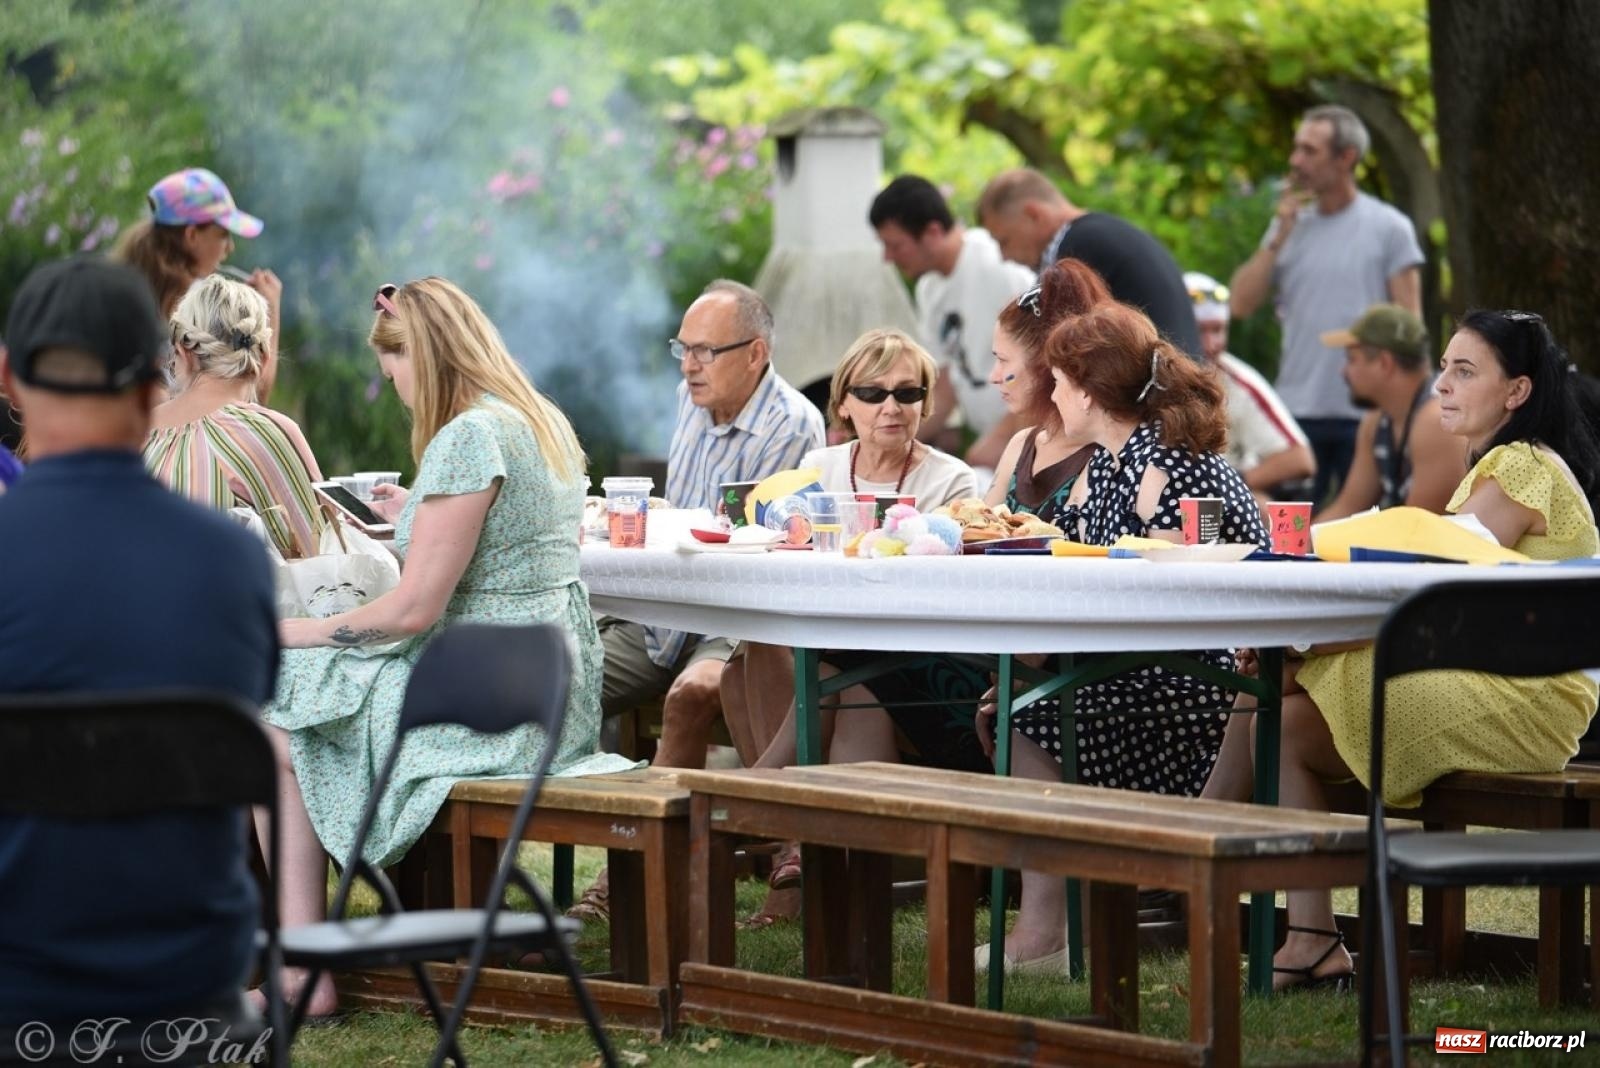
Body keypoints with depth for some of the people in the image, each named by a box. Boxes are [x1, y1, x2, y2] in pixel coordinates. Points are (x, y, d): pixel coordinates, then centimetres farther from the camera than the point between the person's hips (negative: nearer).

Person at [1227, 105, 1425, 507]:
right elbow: (1241, 304, 4)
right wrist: (1279, 239, -3)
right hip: (1297, 412, 4)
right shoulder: (1288, 225, 11)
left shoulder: (1389, 228, 0)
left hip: (1366, 412, -4)